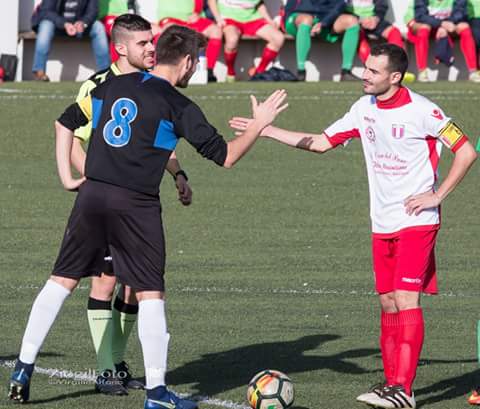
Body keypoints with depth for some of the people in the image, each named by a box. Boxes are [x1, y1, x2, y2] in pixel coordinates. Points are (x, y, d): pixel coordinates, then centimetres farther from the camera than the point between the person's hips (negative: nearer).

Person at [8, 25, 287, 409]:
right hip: (135, 205, -5)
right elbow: (225, 155, -4)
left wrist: (67, 176, 21)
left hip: (92, 194, 5)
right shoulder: (178, 106, -5)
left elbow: (66, 122, 19)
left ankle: (23, 369, 9)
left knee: (62, 280, 11)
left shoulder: (113, 86, 11)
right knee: (150, 294, 5)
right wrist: (259, 124, 9)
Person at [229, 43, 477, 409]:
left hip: (416, 222, -7)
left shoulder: (421, 111, -13)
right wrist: (267, 131, 9)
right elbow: (322, 142, 14)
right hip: (382, 224, 7)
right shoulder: (365, 108, 6)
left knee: (406, 300, -14)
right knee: (388, 303, 8)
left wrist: (436, 196, -13)